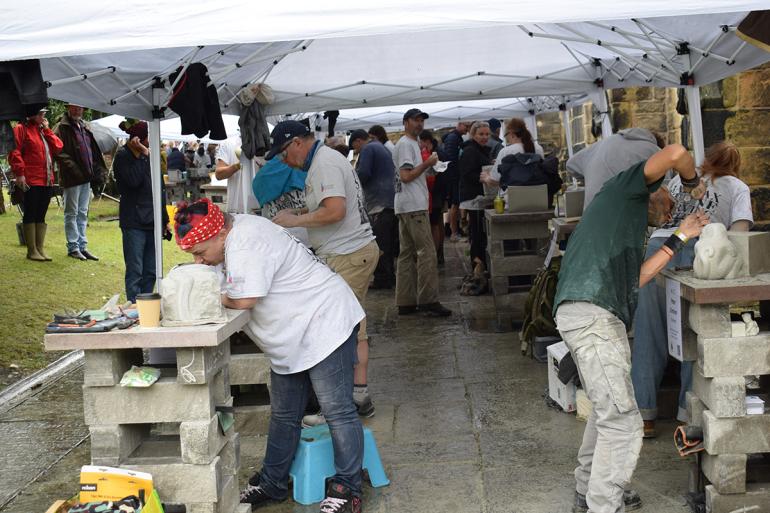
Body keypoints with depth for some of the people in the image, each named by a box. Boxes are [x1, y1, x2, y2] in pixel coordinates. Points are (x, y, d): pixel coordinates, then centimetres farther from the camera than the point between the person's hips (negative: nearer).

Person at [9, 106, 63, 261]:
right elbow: (14, 152, -11)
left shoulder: (44, 130, 20)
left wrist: (47, 130, 2)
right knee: (30, 214, -2)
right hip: (31, 181, -7)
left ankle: (40, 248, 15)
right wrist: (19, 173, -17)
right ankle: (32, 250, 2)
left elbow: (59, 147, 8)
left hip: (47, 180, 7)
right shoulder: (21, 129, -3)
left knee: (41, 215, 10)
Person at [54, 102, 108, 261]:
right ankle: (73, 247, 6)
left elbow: (94, 150, 19)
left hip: (86, 178, 7)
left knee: (82, 213, 12)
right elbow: (59, 153, -14)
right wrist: (75, 169, -21)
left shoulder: (84, 127, 16)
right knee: (72, 213, 0)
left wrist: (99, 169, 7)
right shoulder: (61, 128, -7)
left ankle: (82, 246, 17)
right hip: (71, 179, -7)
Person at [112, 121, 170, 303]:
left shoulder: (151, 155, 13)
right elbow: (133, 180, -23)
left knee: (151, 272, 10)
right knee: (135, 271, -4)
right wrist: (142, 154, -15)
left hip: (153, 222, 6)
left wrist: (165, 219, 17)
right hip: (134, 223, -6)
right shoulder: (123, 156, -6)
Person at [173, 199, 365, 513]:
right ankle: (272, 484, 27)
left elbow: (243, 300, -31)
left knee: (337, 412, -3)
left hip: (324, 327, -11)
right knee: (283, 415, 17)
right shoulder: (231, 238, 7)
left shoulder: (246, 244, -25)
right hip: (292, 340, 11)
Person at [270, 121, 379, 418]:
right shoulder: (327, 159, 19)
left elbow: (335, 210, -25)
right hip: (360, 250, 11)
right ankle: (359, 396, 18)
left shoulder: (324, 164, -14)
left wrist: (296, 220, -15)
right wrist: (297, 212, 14)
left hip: (346, 257, -11)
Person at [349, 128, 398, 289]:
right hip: (393, 201, 9)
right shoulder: (384, 149, 24)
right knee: (391, 242, 11)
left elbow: (363, 174, -18)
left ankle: (382, 279, -6)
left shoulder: (368, 149, -5)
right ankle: (390, 276, 16)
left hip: (379, 203, -9)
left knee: (379, 244, -6)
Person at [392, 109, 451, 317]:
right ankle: (428, 301, -11)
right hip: (413, 206, -11)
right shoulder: (406, 144, -9)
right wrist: (427, 163, -12)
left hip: (407, 206, 11)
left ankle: (406, 302, 12)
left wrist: (427, 167, 14)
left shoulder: (410, 144, 22)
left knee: (407, 254, 9)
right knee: (427, 253, -11)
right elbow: (406, 176, -18)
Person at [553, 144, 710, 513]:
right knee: (622, 423, -9)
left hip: (586, 315, 11)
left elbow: (635, 279, 24)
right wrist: (691, 181, 14)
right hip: (592, 314, -11)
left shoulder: (627, 227, 35)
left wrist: (680, 238, 31)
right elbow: (674, 153, -7)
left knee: (607, 410, 25)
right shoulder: (627, 186, 9)